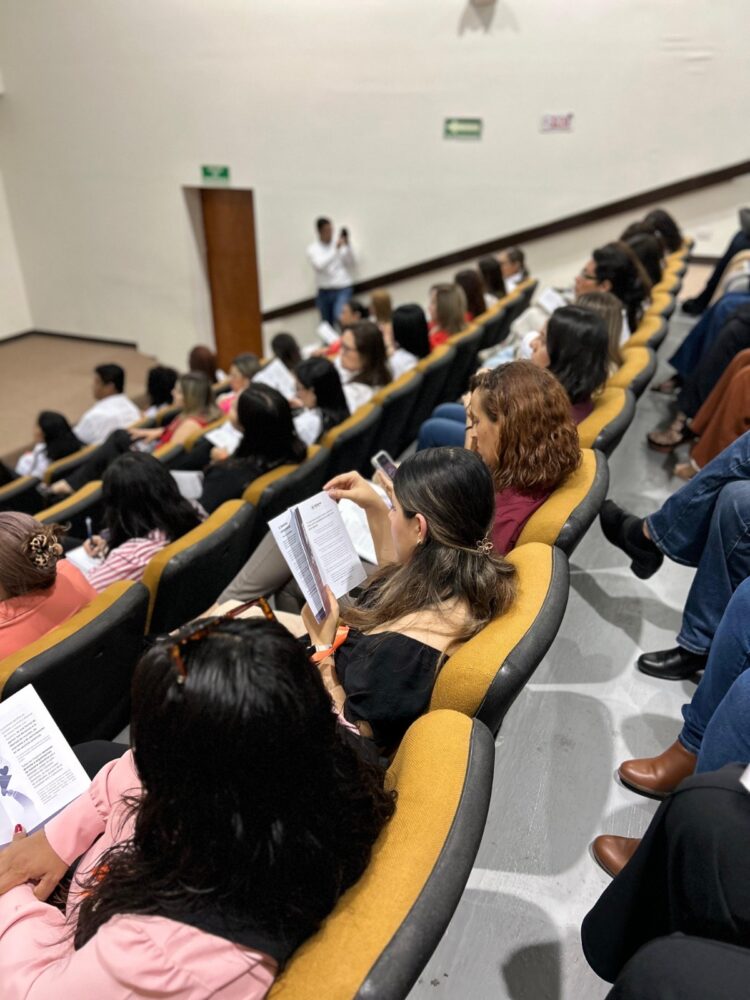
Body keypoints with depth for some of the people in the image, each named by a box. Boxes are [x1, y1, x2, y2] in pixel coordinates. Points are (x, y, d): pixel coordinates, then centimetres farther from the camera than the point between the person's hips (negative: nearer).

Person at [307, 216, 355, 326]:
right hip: (324, 291, 1)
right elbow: (319, 265, -15)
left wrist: (347, 245, -14)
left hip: (343, 289, -1)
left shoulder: (340, 244, 4)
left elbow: (350, 264, -3)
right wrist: (335, 250, -21)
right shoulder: (313, 249, 3)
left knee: (339, 315, -26)